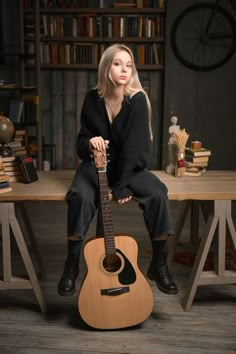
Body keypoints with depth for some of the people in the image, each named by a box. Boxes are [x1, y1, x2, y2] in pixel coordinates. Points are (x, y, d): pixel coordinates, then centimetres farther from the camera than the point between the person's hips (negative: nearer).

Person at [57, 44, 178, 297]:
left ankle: (159, 266, -11)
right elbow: (81, 143, 3)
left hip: (131, 167, -1)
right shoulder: (92, 99, -4)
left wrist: (122, 187, -25)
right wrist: (90, 142, -22)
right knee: (80, 196, -32)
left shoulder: (137, 99, -12)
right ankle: (71, 266, -16)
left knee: (158, 194, -28)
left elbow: (134, 147, -19)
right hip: (96, 166, 1)